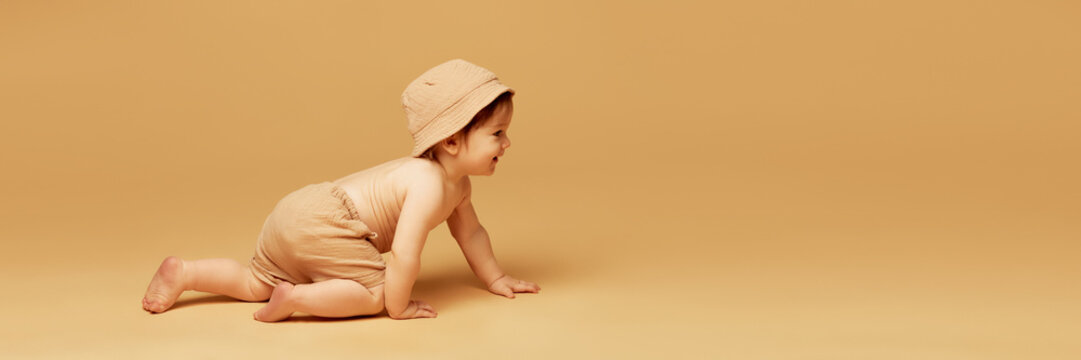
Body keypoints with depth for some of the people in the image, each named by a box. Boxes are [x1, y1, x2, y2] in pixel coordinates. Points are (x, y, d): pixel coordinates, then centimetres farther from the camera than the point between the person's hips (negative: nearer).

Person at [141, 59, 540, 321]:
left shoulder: (458, 183, 9)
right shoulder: (429, 184, -23)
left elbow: (470, 232, 26)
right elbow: (404, 254, -27)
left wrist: (495, 278, 28)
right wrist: (397, 306, -13)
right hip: (320, 226, -10)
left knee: (256, 285, 22)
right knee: (375, 292, -16)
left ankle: (182, 271, 19)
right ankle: (296, 298, -17)